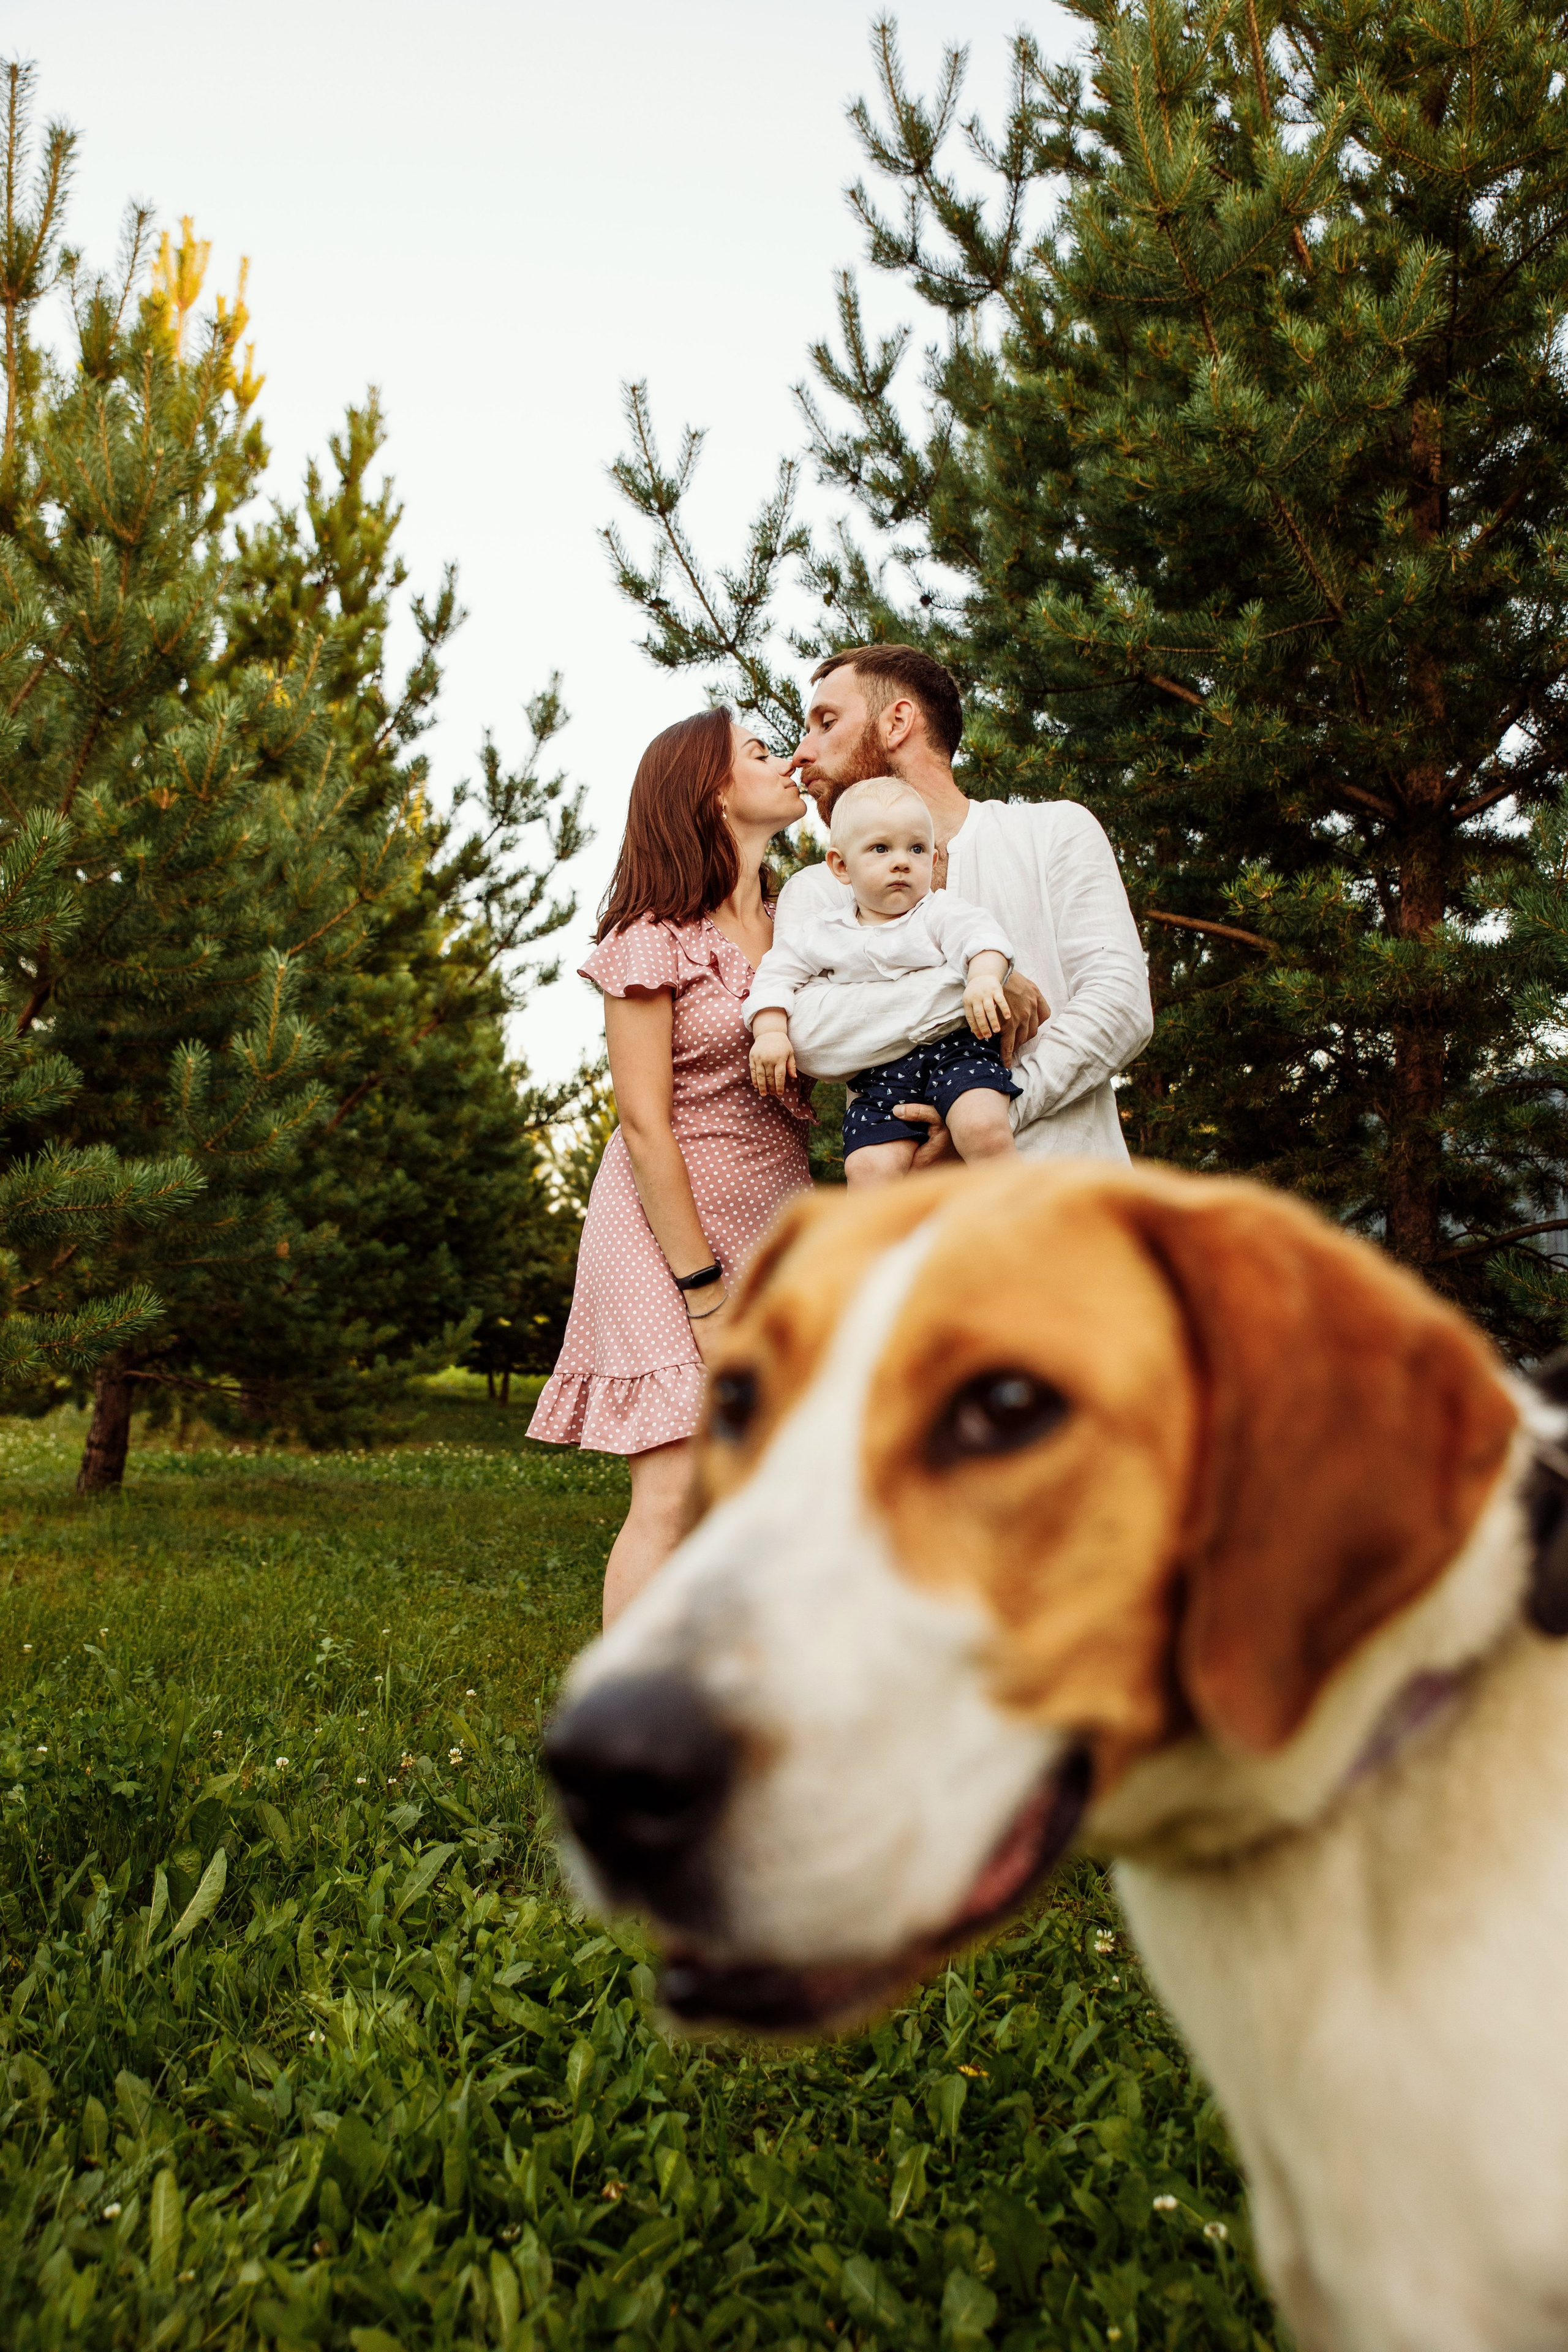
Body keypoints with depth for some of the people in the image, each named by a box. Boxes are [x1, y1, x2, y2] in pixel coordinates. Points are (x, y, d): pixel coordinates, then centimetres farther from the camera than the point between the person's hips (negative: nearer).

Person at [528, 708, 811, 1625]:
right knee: (676, 1495, -11)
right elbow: (644, 1124, -12)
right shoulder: (654, 938, -7)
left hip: (776, 1220, 6)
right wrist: (705, 1296, -16)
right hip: (668, 1221, -6)